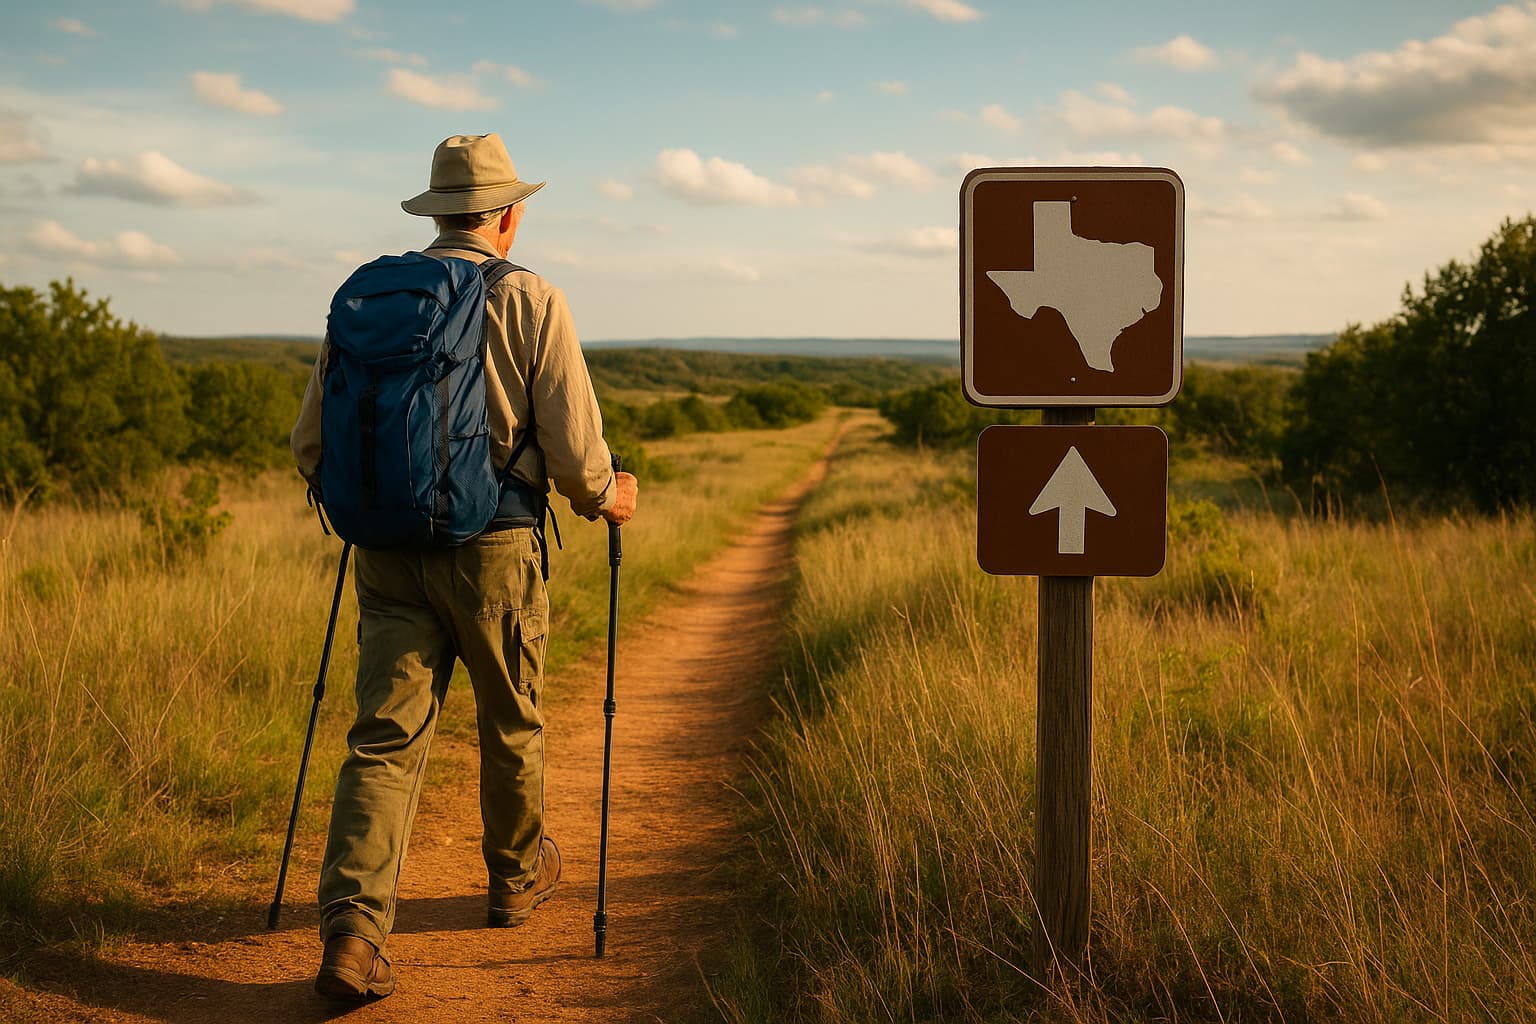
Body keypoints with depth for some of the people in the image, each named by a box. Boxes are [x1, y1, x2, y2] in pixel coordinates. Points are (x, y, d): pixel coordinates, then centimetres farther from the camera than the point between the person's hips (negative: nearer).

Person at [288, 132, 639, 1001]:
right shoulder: (531, 301, -6)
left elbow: (313, 442, 9)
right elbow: (574, 446, -9)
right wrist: (606, 497, 12)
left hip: (389, 549, 3)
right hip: (493, 548, -3)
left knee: (385, 738, 2)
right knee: (513, 725, 18)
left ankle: (353, 931, -10)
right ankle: (518, 877, 37)